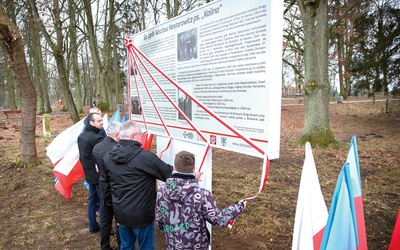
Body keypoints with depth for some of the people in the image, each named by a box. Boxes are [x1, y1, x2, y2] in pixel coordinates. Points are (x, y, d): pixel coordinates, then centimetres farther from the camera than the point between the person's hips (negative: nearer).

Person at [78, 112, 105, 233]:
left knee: (92, 199, 18)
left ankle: (93, 226, 31)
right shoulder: (97, 138, -25)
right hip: (99, 175, -9)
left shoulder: (81, 136, 5)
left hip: (89, 173, 9)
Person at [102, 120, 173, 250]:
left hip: (120, 213, 6)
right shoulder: (145, 156, -23)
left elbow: (105, 182, 11)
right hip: (141, 214, -6)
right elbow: (169, 173, -13)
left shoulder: (108, 157, -3)